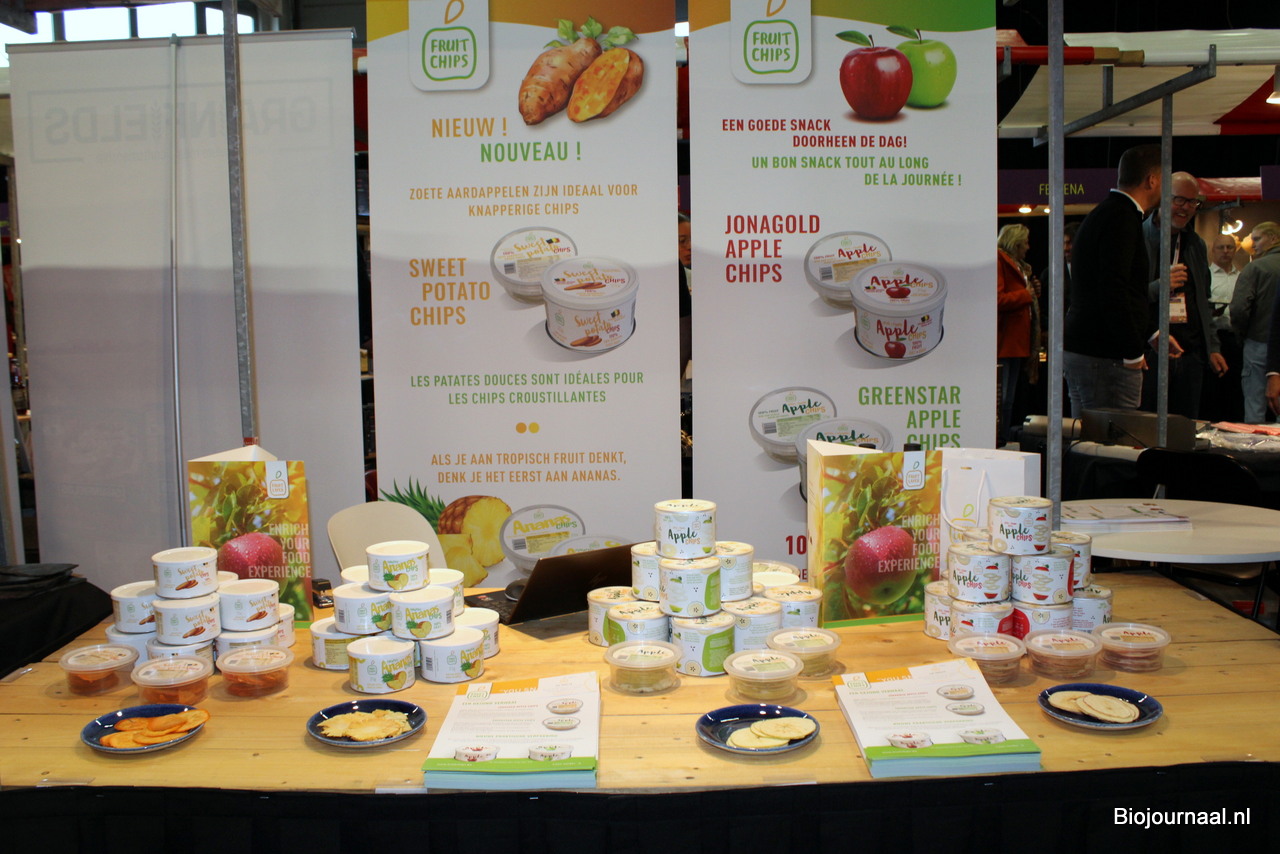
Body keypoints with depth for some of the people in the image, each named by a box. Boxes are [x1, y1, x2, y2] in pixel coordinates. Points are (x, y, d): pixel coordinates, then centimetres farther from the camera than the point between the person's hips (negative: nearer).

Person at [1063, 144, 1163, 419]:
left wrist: (1152, 334, 29)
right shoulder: (1122, 218, -12)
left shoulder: (1102, 214, 20)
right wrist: (1133, 352, -16)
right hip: (1105, 357, -10)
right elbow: (1114, 291, -21)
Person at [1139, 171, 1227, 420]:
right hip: (1149, 352, -6)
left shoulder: (1197, 244, 17)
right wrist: (1159, 286, -21)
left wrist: (1212, 347, 17)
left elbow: (1203, 302, 23)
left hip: (1191, 353, 6)